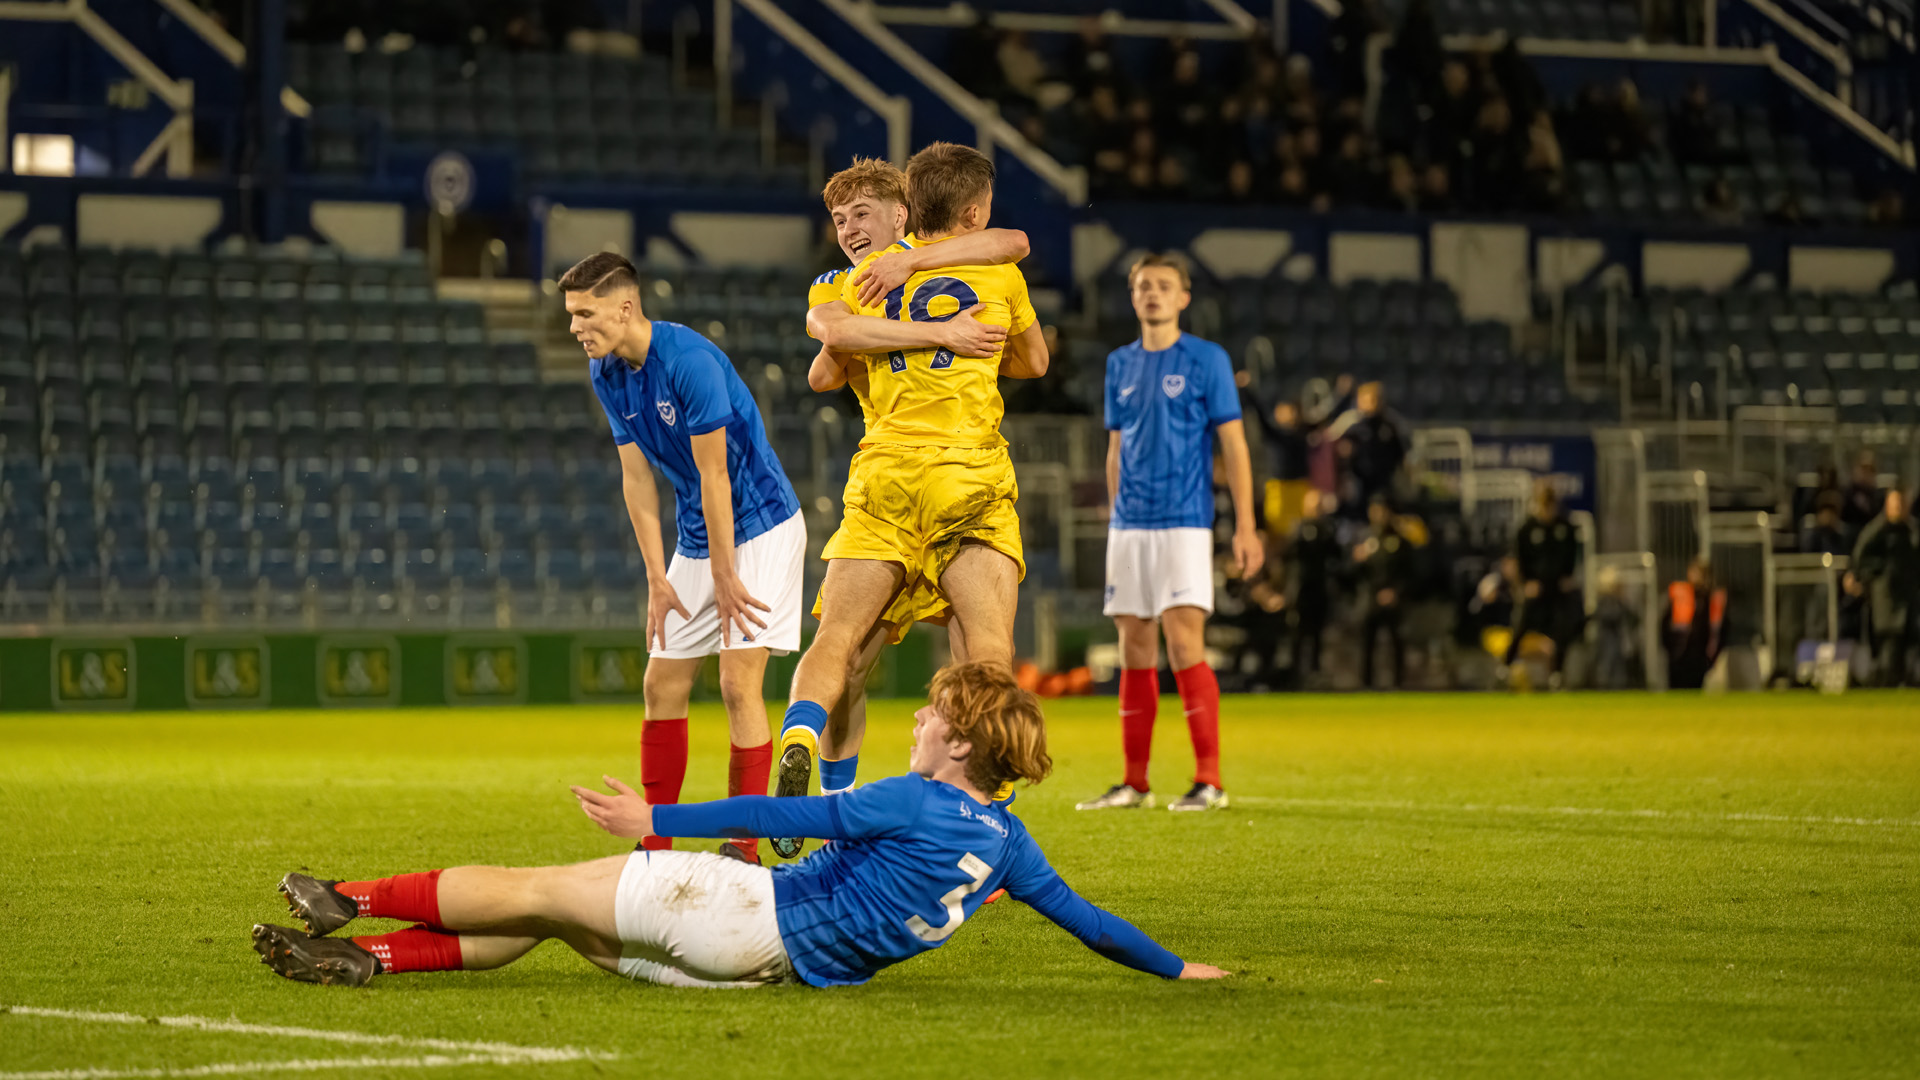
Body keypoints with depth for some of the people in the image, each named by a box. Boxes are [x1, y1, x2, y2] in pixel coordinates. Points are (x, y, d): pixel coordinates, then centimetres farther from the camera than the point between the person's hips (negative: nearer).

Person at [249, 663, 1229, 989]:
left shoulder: (918, 803, -14)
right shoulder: (1005, 842, 7)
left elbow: (791, 816, -14)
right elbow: (1083, 917, 11)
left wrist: (660, 821, -10)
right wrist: (1176, 967, 25)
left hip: (745, 909, -8)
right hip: (770, 961, 8)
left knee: (537, 893, 1)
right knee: (553, 924, 12)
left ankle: (355, 901, 9)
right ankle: (364, 957, 7)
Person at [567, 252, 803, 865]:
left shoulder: (689, 361, -25)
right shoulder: (605, 373, 0)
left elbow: (713, 475, -21)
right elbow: (636, 476, 3)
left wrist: (725, 576, -17)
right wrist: (657, 578, -1)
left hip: (761, 526, -8)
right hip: (697, 539, 8)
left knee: (739, 683, -14)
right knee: (662, 685, 4)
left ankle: (746, 849, -10)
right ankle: (657, 847, 10)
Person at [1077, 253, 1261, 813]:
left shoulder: (1207, 361, -1)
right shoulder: (1120, 364, 13)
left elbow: (1234, 446, -3)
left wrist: (1245, 527, -9)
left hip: (1183, 524, -5)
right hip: (1129, 526, 5)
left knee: (1184, 646, -13)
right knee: (1135, 650, 6)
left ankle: (1209, 781, -9)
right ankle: (1134, 783, 11)